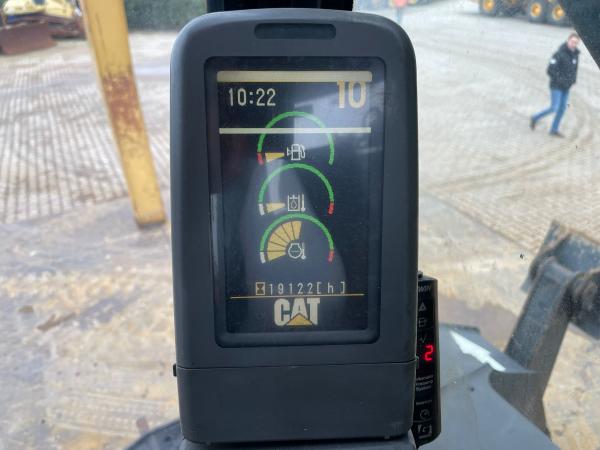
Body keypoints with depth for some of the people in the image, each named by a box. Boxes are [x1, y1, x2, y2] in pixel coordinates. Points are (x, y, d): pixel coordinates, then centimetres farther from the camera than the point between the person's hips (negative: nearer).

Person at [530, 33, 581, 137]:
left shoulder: (575, 54, 5)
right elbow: (550, 70, -19)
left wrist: (573, 79, 3)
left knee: (562, 108, 7)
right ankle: (535, 118, 14)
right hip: (556, 86, -7)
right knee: (554, 108, -9)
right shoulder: (559, 54, -17)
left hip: (566, 87, 7)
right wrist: (561, 80, -20)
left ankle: (554, 129, 16)